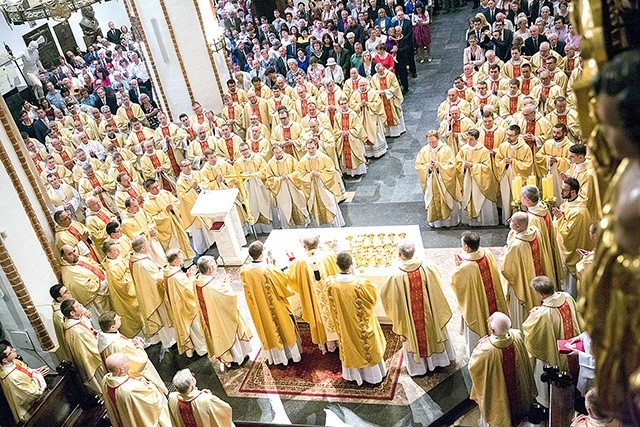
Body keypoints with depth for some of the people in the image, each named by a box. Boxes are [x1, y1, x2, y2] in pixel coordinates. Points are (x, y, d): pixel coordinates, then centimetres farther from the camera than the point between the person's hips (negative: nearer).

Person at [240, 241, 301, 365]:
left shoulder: (244, 271, -18)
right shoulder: (269, 270, -32)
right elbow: (285, 280, -14)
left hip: (259, 308, 4)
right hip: (276, 307, -4)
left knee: (267, 329, 24)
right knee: (283, 326, 20)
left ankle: (275, 355, 42)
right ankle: (290, 352, 40)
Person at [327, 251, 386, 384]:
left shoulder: (331, 284, -23)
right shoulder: (360, 284, -34)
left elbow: (333, 304, -4)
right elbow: (373, 298, -14)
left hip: (344, 322, 3)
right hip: (363, 325, -3)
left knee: (349, 346, 26)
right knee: (367, 346, 22)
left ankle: (353, 374, 46)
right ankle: (372, 374, 42)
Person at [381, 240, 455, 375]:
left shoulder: (396, 276, -31)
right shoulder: (428, 267, -23)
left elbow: (384, 293, -15)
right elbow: (437, 290, -4)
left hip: (411, 316, -2)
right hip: (430, 312, 3)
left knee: (414, 337, 22)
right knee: (434, 332, 28)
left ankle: (418, 365, 43)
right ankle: (440, 358, 52)